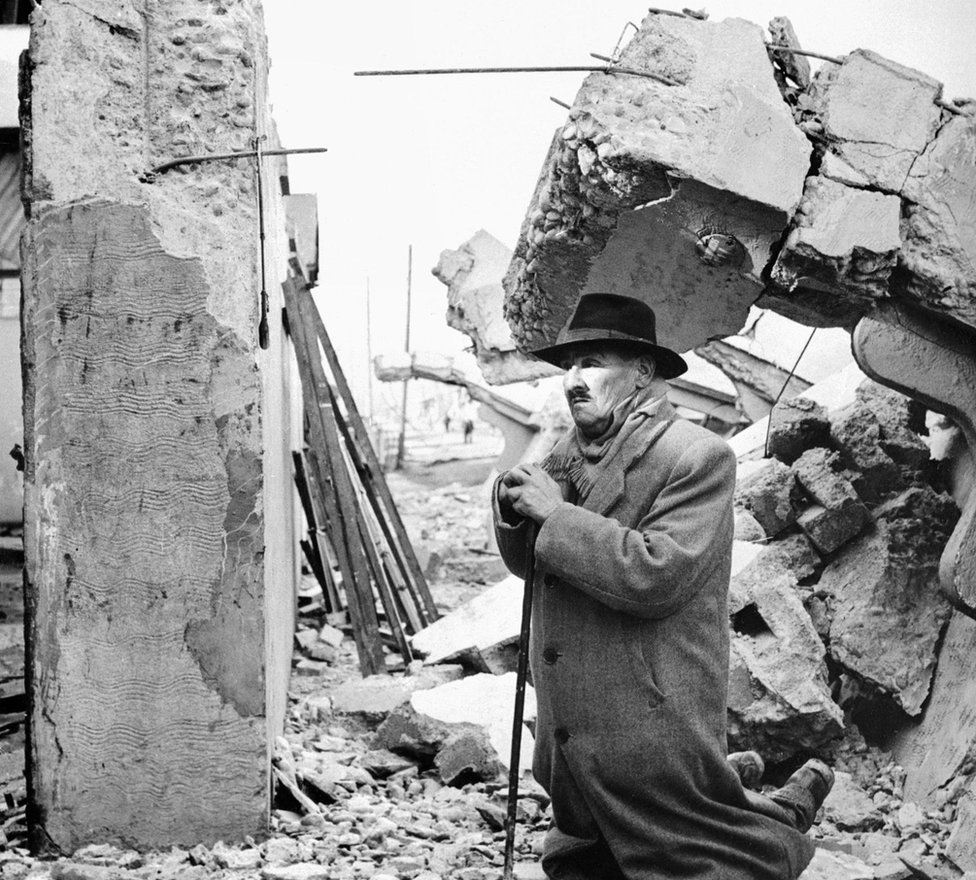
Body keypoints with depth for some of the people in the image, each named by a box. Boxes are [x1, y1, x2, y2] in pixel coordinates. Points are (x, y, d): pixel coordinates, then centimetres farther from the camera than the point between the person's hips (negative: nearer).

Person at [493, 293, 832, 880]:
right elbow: (531, 566, 15)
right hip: (571, 732, 8)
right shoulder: (570, 452, 10)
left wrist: (554, 513, -19)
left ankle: (786, 823, 29)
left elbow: (655, 576, -24)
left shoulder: (698, 457, -13)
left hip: (653, 731, -8)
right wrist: (516, 511, -6)